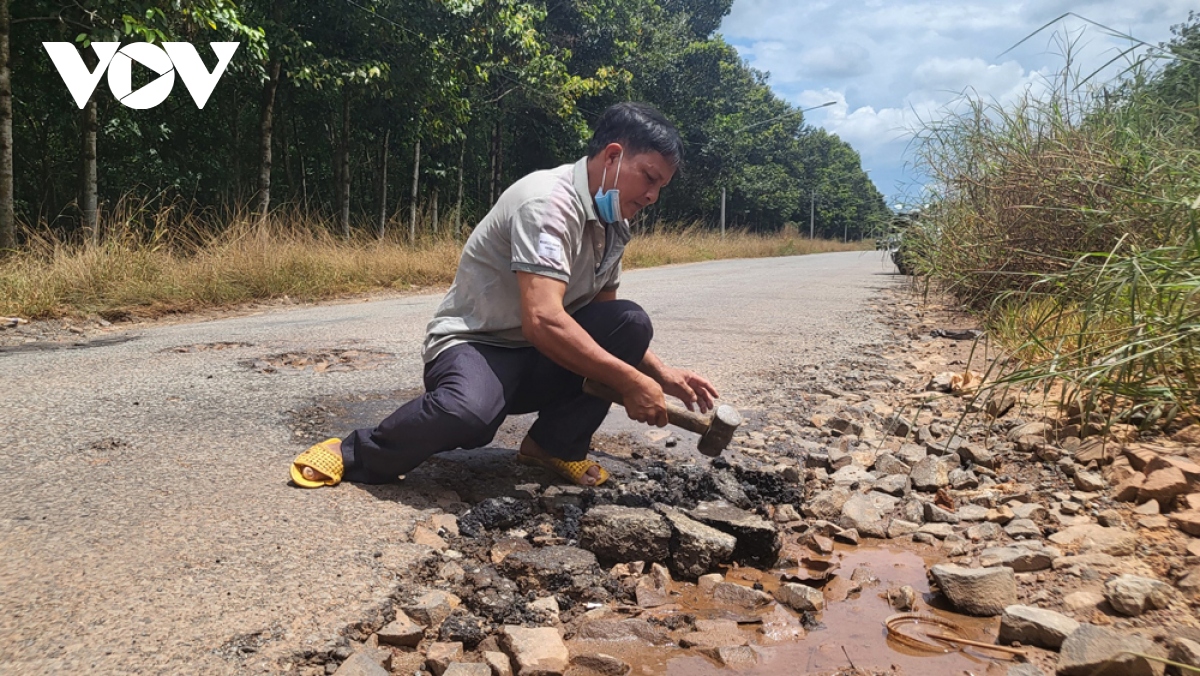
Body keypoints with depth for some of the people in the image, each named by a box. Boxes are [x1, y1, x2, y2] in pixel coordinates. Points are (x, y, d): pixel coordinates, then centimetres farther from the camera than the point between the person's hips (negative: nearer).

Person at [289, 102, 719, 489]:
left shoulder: (613, 224, 5)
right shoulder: (548, 201, -23)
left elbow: (605, 320, 13)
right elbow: (543, 320, -34)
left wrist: (663, 375, -1)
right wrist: (629, 381, -27)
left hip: (540, 361, 8)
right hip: (474, 343, -8)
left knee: (631, 323, -13)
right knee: (469, 412, -40)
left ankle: (556, 445, -1)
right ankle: (355, 455, -10)